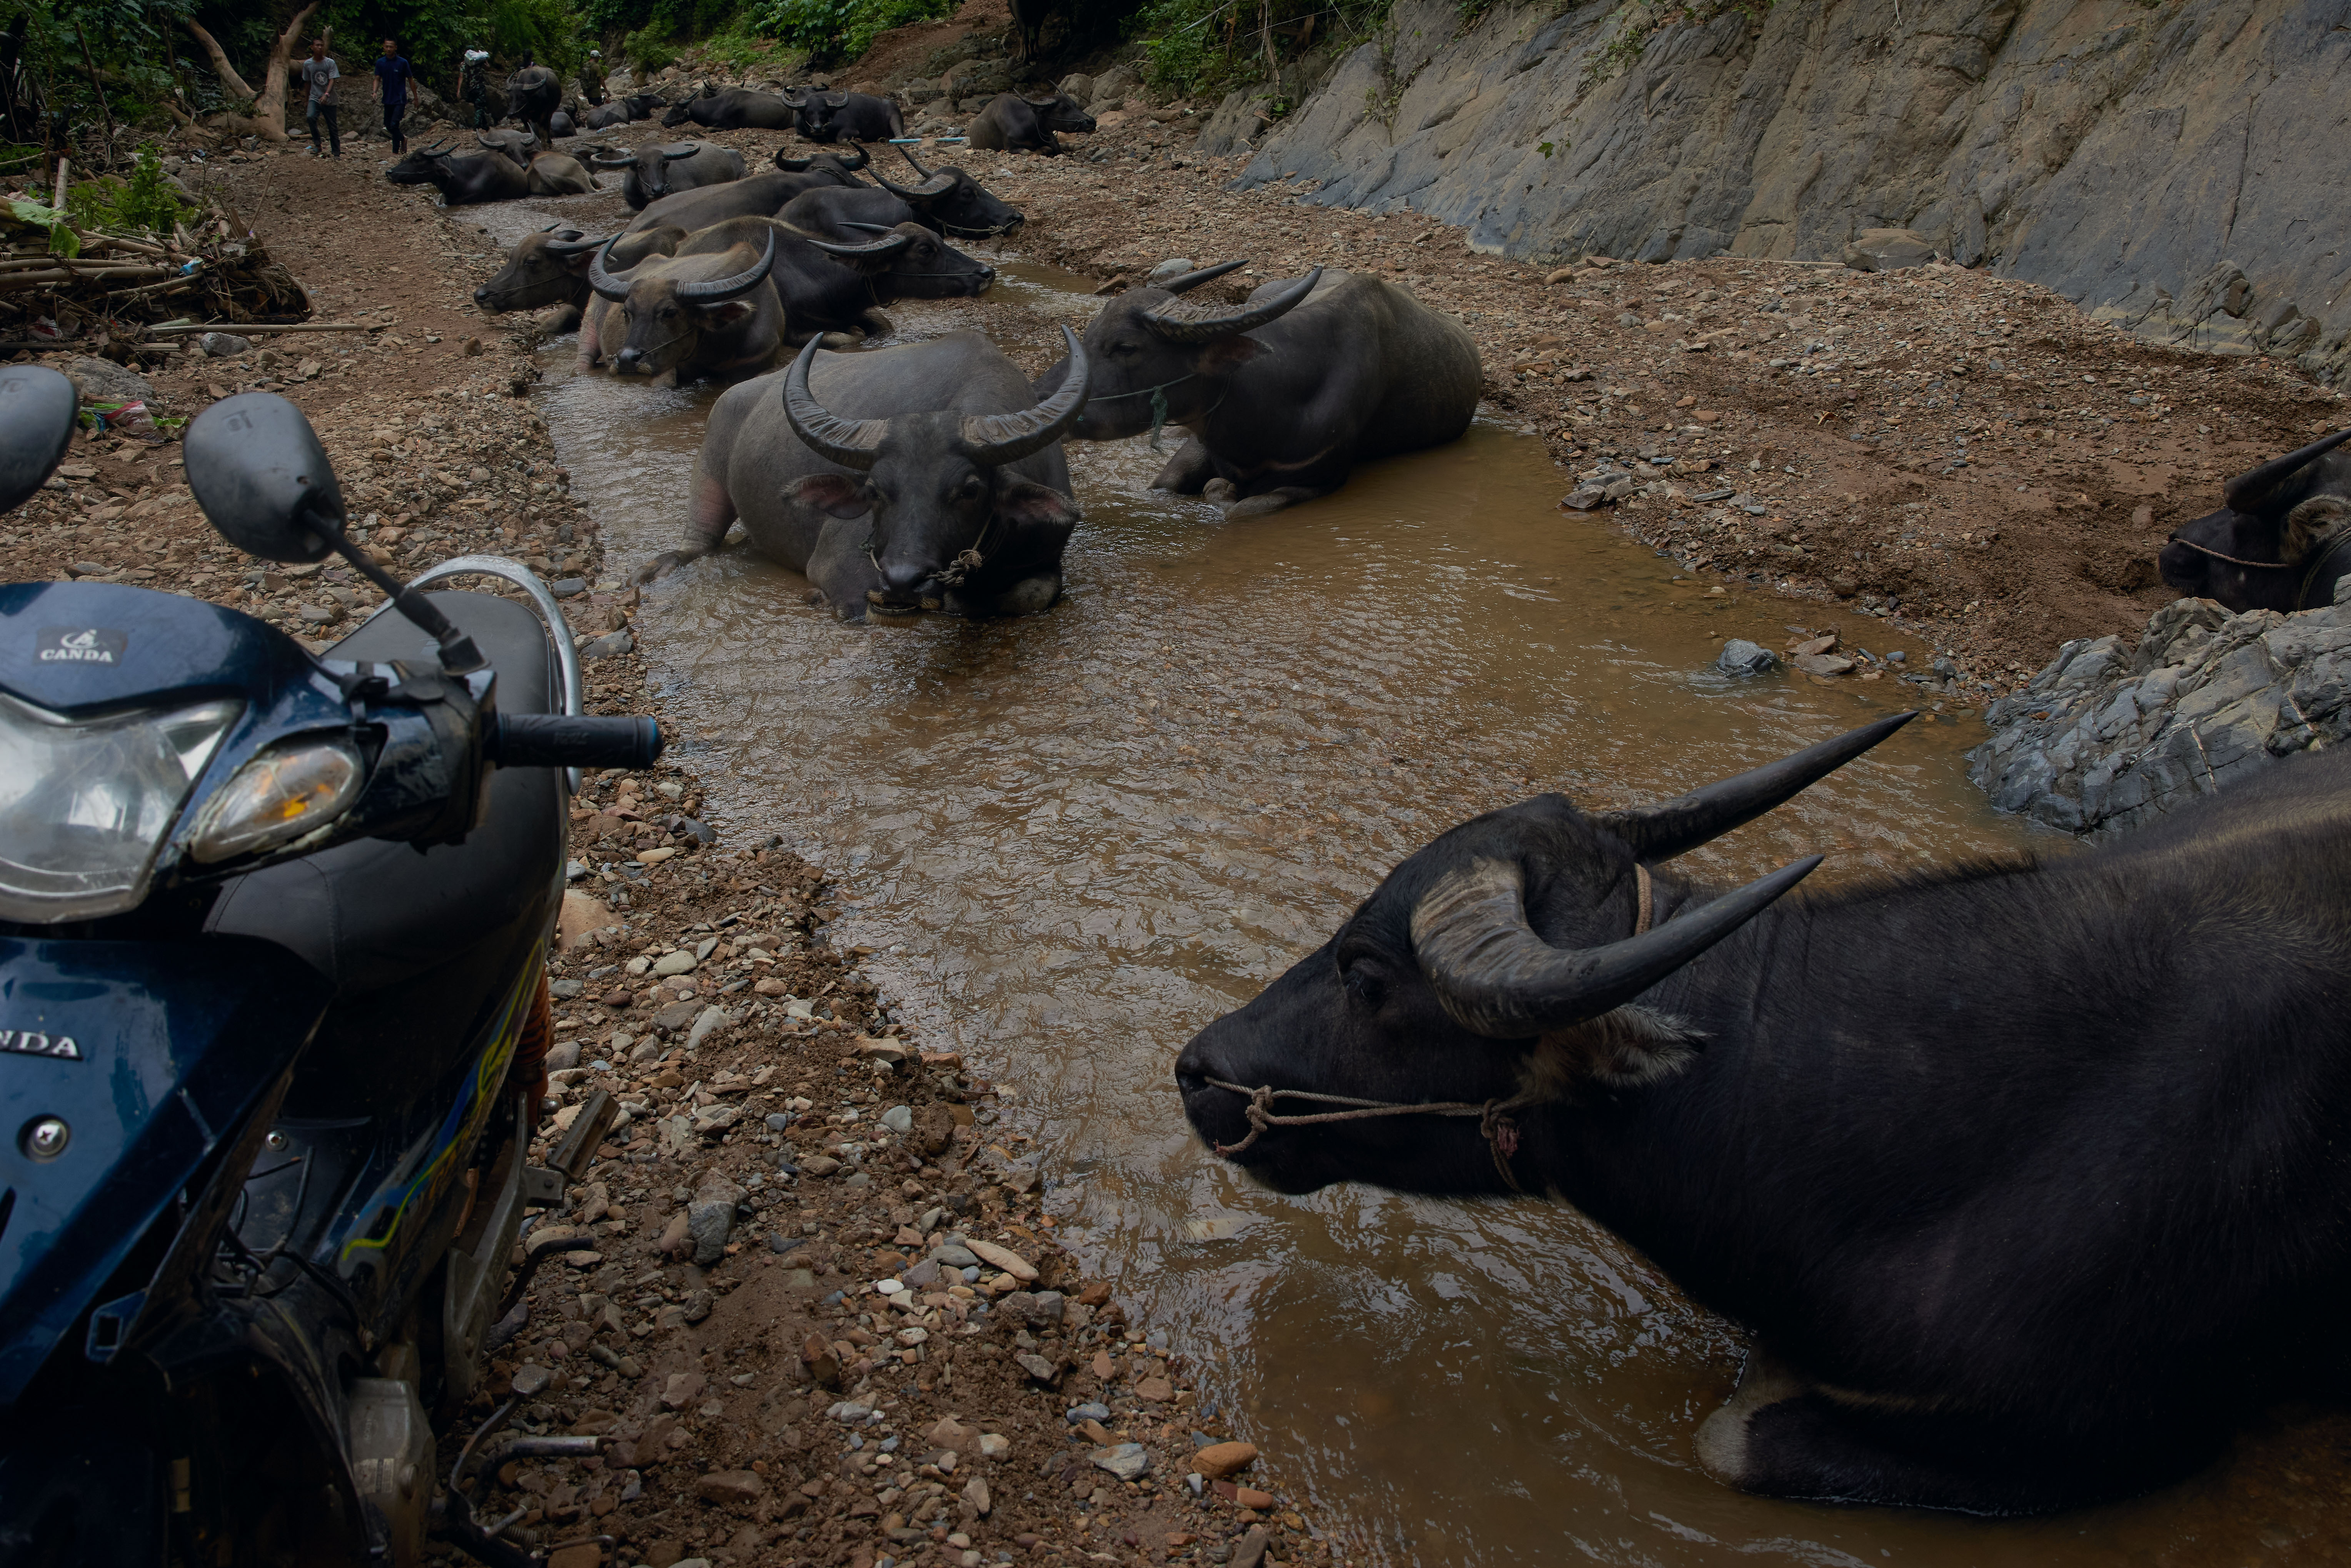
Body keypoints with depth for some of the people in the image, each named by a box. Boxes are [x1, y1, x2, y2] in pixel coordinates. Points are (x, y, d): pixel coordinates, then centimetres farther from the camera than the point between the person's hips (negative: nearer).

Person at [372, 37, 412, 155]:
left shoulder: (403, 63, -7)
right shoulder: (380, 62, 2)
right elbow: (377, 79, 5)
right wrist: (375, 92, -14)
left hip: (400, 100, -5)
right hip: (387, 99, 5)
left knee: (394, 125, -15)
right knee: (388, 126, 11)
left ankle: (396, 152, -4)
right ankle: (403, 138, 38)